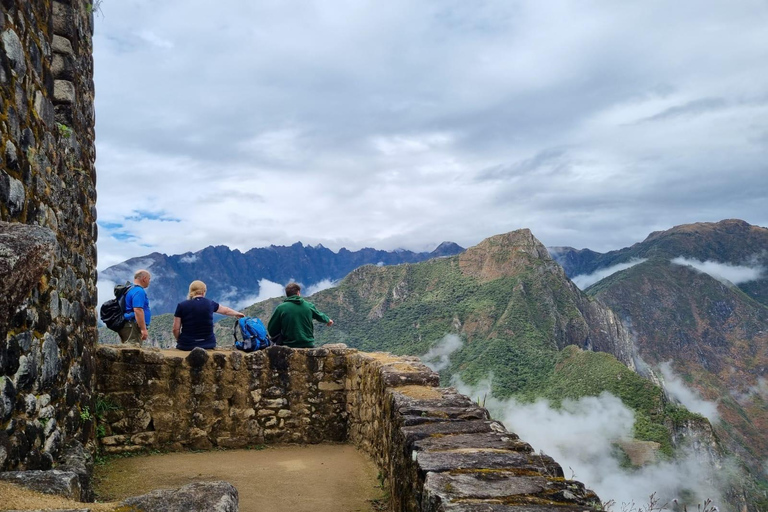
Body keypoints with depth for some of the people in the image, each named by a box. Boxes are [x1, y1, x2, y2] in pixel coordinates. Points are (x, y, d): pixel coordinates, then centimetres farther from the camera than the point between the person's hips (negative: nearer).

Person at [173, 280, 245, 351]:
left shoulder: (182, 306, -5)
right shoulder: (209, 303, 2)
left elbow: (176, 329, -3)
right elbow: (226, 310, 21)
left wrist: (180, 341, 17)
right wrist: (237, 314, 41)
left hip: (187, 345, -2)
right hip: (208, 344, 2)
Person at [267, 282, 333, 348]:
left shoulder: (281, 308, -5)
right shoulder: (309, 306, 5)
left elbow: (271, 329, -2)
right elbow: (319, 316, 25)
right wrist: (328, 320, 47)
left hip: (289, 346, -3)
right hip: (308, 345, 3)